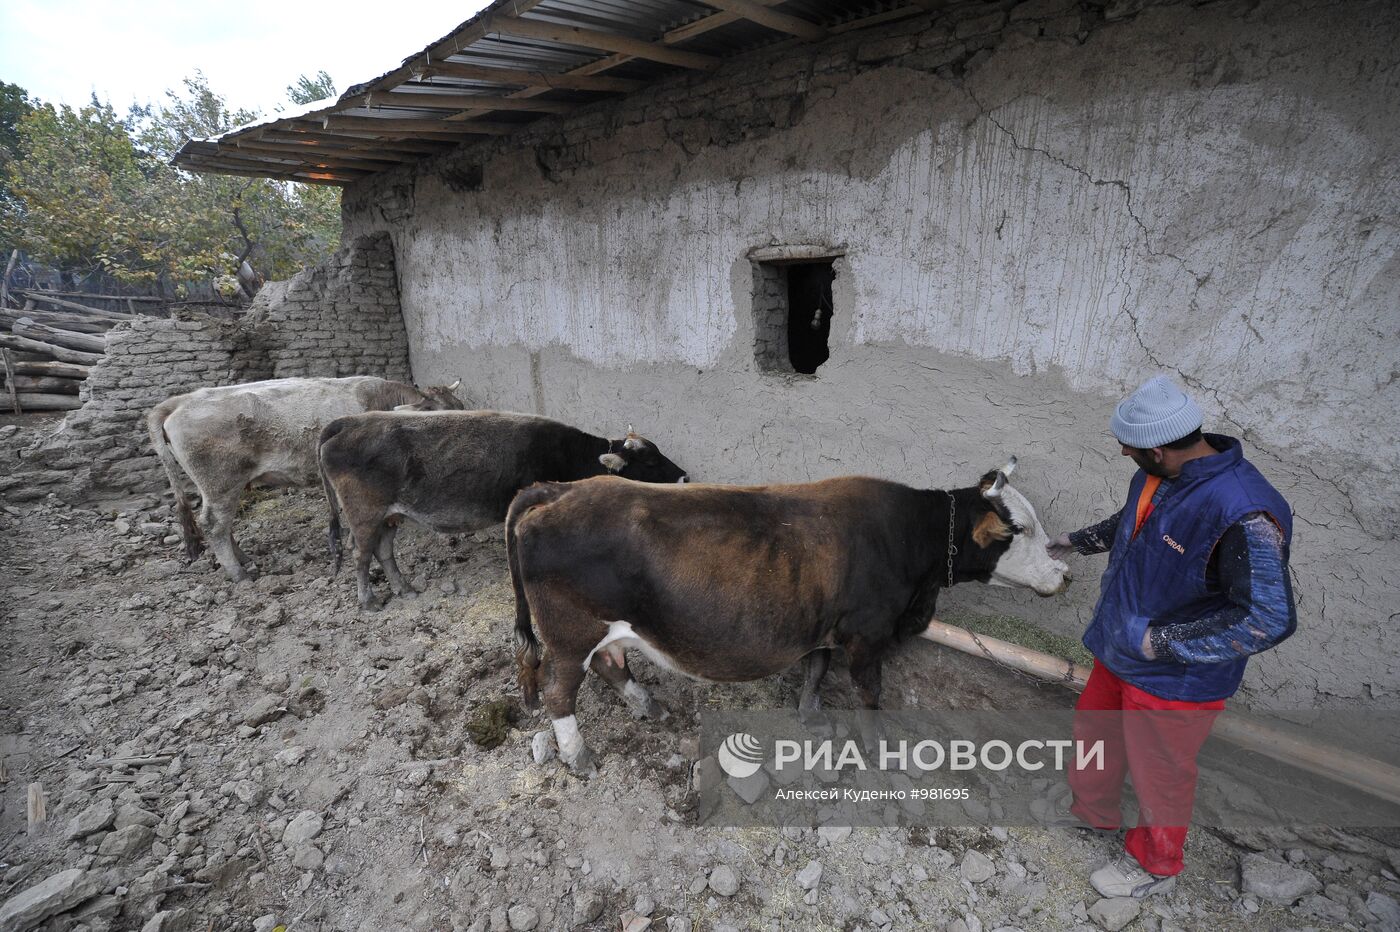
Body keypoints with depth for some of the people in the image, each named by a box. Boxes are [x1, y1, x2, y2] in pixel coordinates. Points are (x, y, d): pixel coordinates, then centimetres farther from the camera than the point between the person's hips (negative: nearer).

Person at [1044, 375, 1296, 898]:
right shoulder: (1159, 474, -7)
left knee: (1159, 775, 16)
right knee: (1095, 730, 27)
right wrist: (1083, 541, 24)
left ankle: (1153, 867, 45)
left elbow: (1270, 619, -30)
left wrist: (1164, 642, -27)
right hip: (1119, 653, 8)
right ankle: (1093, 811, 55)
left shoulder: (1244, 515, -33)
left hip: (1174, 680, -8)